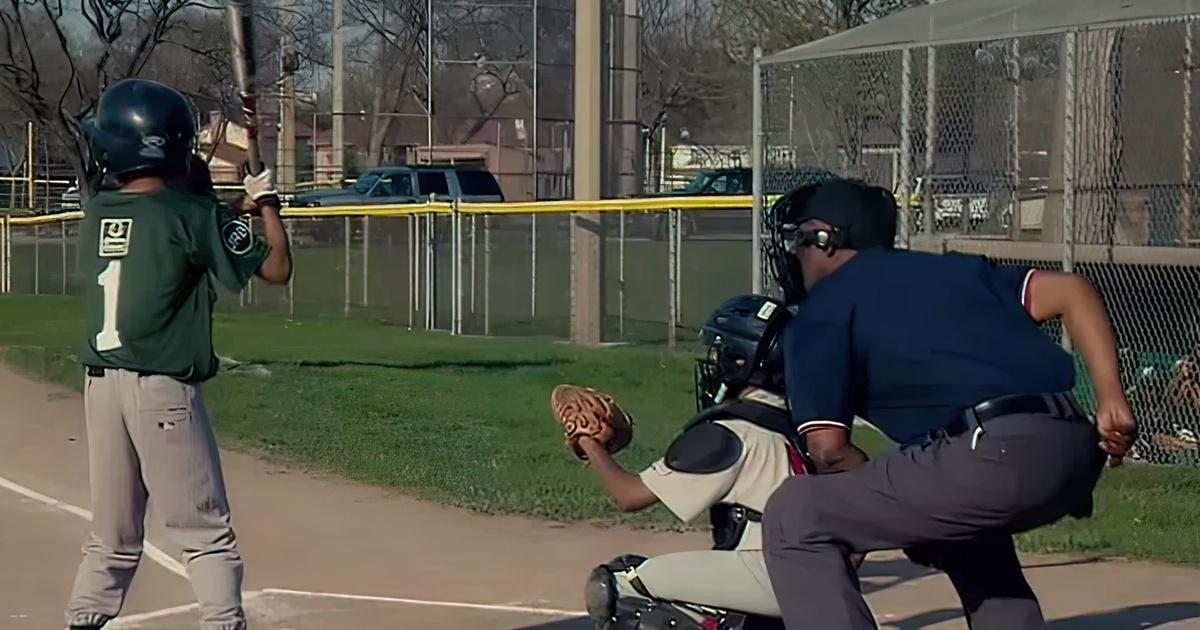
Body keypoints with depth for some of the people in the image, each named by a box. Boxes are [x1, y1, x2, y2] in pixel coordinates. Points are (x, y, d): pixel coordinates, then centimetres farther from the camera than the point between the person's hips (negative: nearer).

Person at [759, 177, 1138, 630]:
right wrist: (1111, 400, 9)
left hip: (992, 457, -7)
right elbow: (1069, 290, 18)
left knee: (794, 517, 2)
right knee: (969, 531, 39)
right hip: (1075, 452, 8)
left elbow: (828, 447, 2)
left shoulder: (822, 309, 12)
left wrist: (884, 506, 19)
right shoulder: (957, 268, 30)